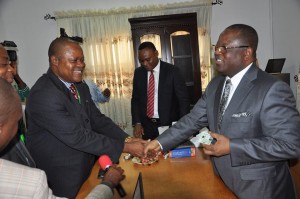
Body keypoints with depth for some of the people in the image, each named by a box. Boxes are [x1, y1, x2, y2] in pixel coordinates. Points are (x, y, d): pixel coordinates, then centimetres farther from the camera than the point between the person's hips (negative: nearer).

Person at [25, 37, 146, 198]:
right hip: (61, 179, -7)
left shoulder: (81, 87, 3)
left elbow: (98, 120, 1)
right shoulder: (43, 95, -26)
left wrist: (127, 139, -13)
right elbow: (78, 137, -27)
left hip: (87, 167, 7)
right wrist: (125, 147, -24)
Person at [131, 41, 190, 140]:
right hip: (146, 126, 3)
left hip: (169, 125, -2)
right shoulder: (138, 72, 3)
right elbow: (135, 99, 10)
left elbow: (183, 99, -5)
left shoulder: (172, 71, -8)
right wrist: (137, 123, 0)